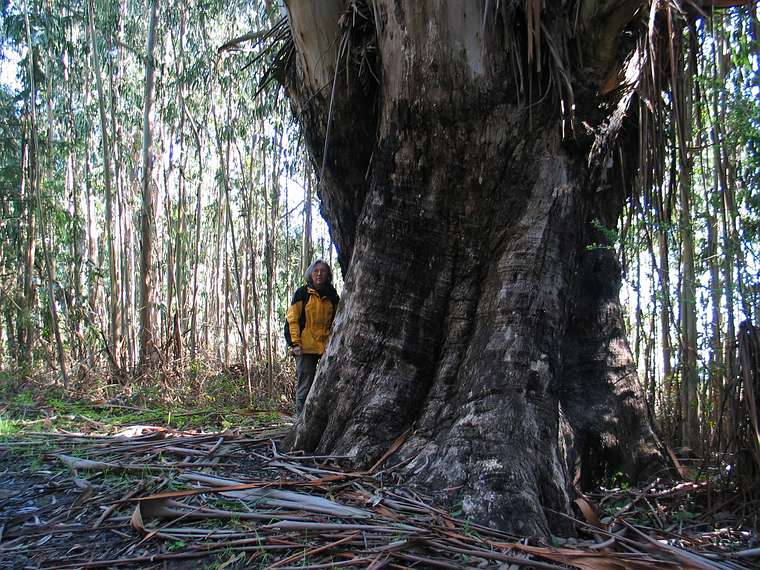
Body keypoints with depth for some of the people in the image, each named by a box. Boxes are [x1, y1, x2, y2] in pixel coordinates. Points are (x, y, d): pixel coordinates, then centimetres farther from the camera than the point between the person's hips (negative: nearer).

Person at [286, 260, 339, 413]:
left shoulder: (332, 296, 13)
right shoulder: (302, 293, 2)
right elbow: (292, 320, -1)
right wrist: (295, 343, -9)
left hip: (326, 348, 4)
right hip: (305, 348, -4)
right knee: (305, 385, -3)